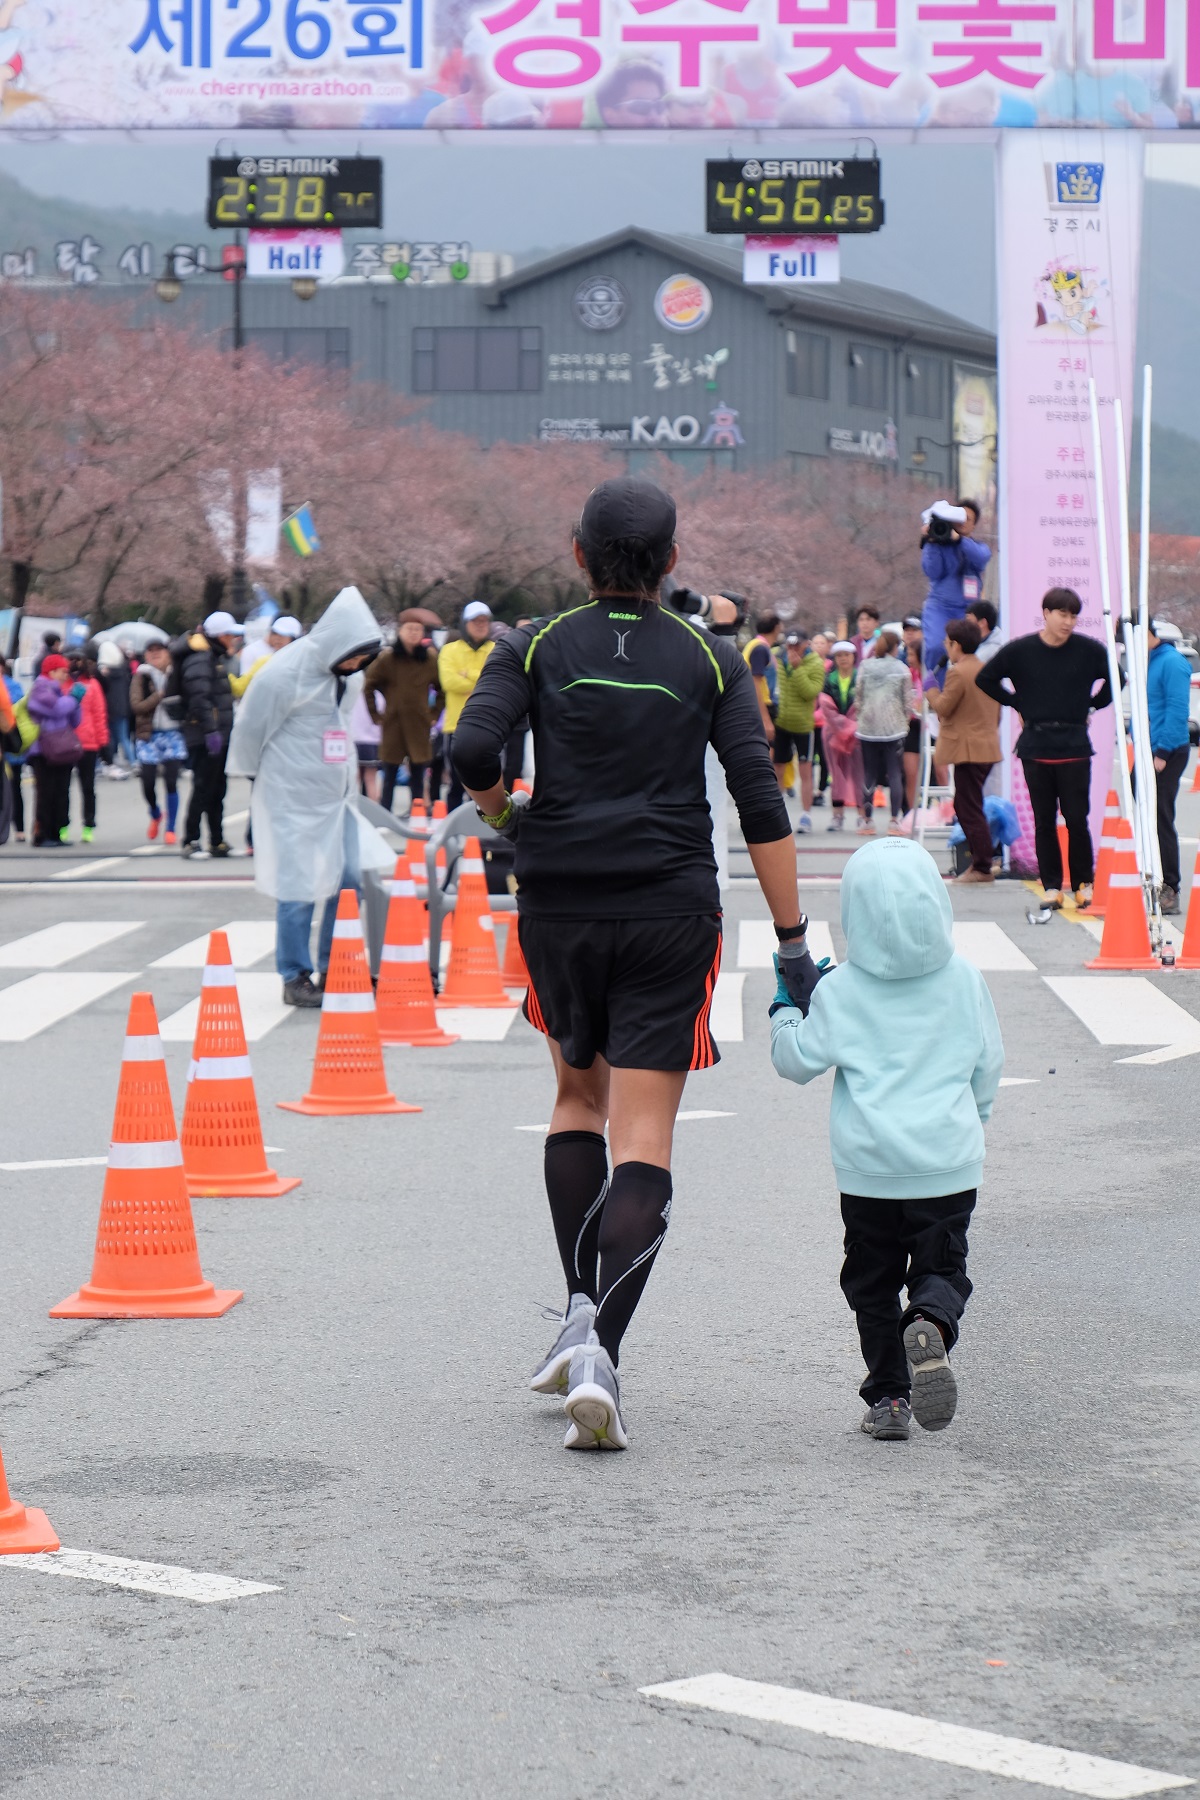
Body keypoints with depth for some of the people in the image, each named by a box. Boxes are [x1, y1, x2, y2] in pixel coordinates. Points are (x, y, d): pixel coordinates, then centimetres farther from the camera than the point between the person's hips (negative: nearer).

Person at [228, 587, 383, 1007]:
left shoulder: (350, 674, 5)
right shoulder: (286, 673, -17)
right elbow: (250, 728, -8)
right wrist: (258, 776, 6)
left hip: (337, 794, 7)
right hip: (294, 798, -7)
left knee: (349, 879, 5)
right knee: (299, 887, -4)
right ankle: (295, 977, 6)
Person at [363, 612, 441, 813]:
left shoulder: (430, 658, 2)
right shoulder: (386, 658, -2)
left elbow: (442, 689, 12)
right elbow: (369, 687, 6)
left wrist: (434, 714, 6)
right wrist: (376, 715, 3)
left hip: (420, 728, 1)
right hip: (392, 726, -1)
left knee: (418, 779, 4)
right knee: (389, 778, 2)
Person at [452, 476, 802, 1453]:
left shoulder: (536, 647, 2)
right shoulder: (712, 660, 2)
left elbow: (474, 747, -13)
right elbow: (760, 802, -4)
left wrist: (500, 811, 10)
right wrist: (794, 942, -3)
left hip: (559, 905, 1)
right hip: (672, 914, -1)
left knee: (579, 1096, 25)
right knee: (644, 1143, -3)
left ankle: (581, 1308, 14)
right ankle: (602, 1352, -19)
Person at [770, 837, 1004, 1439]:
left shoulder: (838, 989, -6)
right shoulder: (964, 980, 1)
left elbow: (798, 1060, 0)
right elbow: (988, 1066, 9)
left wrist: (784, 1009, 16)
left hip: (868, 1166, -1)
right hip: (949, 1163, 1)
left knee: (873, 1280, 13)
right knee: (942, 1269, 8)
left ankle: (888, 1395, 10)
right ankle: (929, 1327, -24)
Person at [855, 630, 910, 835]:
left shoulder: (865, 666, 3)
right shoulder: (902, 669, 0)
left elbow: (858, 695, 4)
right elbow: (907, 700, 2)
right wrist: (904, 722, 16)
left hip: (868, 726, 2)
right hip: (894, 727, -1)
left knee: (869, 773, 6)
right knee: (894, 773, 2)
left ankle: (868, 820, 6)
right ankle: (895, 820, -2)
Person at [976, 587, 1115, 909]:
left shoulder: (1089, 650, -1)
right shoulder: (1020, 650, -1)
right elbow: (985, 679, 11)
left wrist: (1092, 705, 8)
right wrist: (1017, 704, 7)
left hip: (1075, 746, -1)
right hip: (1035, 746, 1)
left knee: (1077, 818, -3)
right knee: (1044, 821, 4)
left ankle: (1083, 883, 10)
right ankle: (1052, 885, 10)